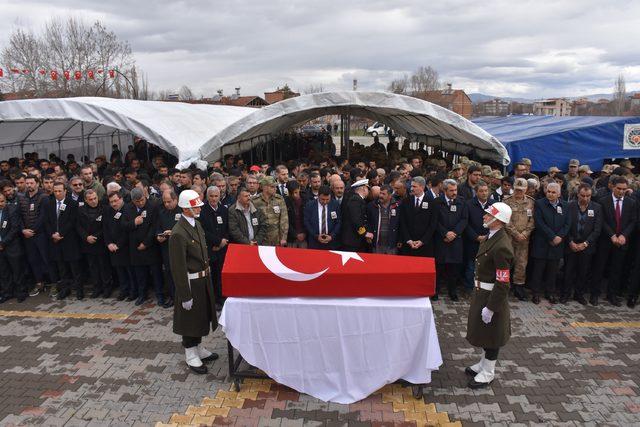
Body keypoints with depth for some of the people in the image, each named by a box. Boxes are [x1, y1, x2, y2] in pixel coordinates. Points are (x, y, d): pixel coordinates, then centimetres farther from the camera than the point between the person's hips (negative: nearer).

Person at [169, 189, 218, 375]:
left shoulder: (197, 224, 4)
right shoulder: (178, 233, -24)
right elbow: (178, 267, -22)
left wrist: (208, 274, 15)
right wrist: (185, 295, -19)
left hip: (204, 279, 8)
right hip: (191, 282, -8)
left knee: (201, 315, 21)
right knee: (190, 317, 8)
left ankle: (198, 348, 40)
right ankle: (191, 356, 26)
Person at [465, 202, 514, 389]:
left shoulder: (501, 247, -28)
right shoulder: (492, 237, 2)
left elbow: (502, 283, -26)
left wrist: (490, 308, -21)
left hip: (492, 296, -9)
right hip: (482, 292, 9)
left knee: (490, 335, 9)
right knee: (483, 332, 23)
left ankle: (488, 374, 27)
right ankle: (484, 364, 42)